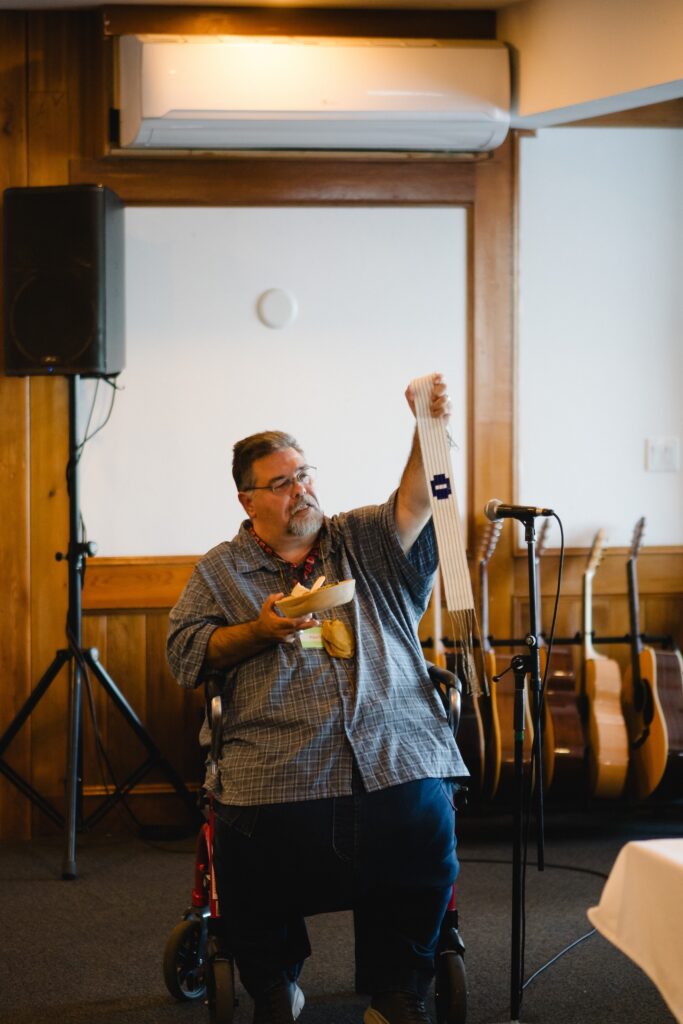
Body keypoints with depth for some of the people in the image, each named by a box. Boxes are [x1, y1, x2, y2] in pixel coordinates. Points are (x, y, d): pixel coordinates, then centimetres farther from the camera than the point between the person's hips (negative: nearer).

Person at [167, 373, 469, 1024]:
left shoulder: (365, 542, 19)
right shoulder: (221, 571, 19)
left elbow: (415, 503, 0)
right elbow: (185, 653, 11)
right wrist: (258, 631, -4)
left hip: (395, 756, 1)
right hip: (278, 768, -1)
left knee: (423, 825, -24)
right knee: (253, 849, -24)